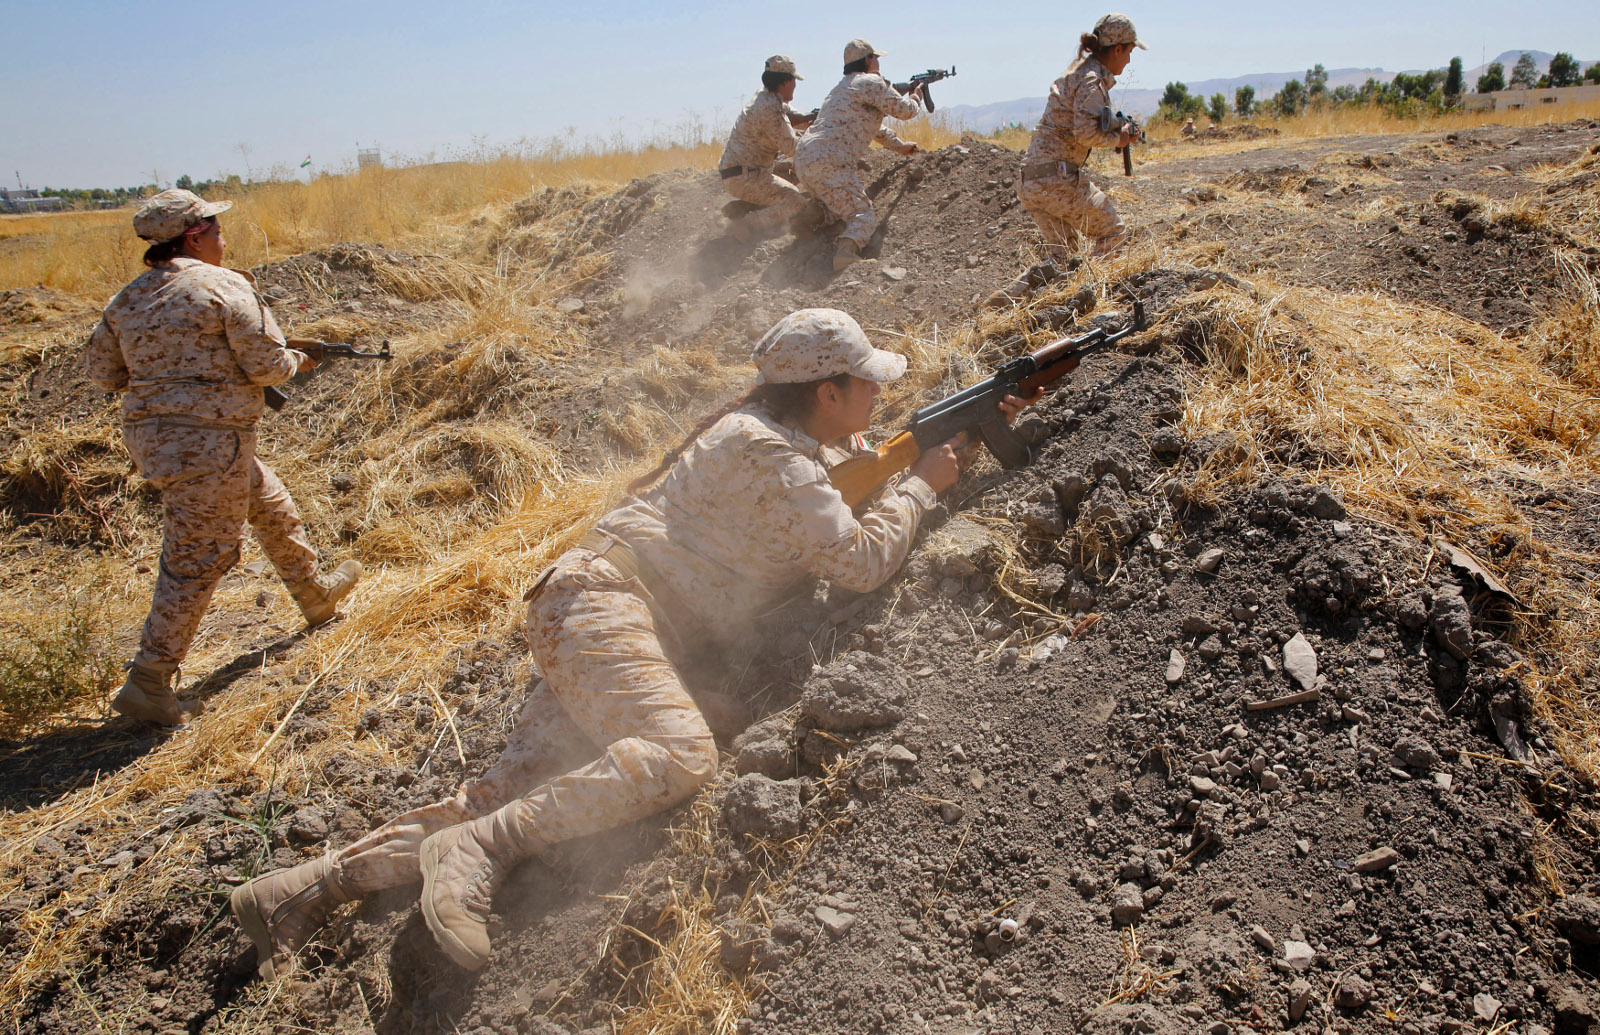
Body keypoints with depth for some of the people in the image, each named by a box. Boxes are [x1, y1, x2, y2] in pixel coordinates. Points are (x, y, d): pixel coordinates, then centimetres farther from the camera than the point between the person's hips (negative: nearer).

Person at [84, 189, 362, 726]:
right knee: (197, 562, -1)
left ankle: (316, 596, 43)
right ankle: (147, 686, 4)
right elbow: (265, 364, -13)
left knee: (271, 505, 25)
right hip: (205, 441, -9)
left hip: (148, 435, 9)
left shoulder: (129, 298, 10)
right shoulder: (225, 287, -12)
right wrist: (295, 359, 8)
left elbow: (100, 369, 13)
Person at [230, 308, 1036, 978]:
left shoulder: (801, 442, 17)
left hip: (593, 616, 9)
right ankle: (478, 849, -22)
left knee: (511, 793, -1)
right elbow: (862, 560, -17)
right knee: (680, 756, -31)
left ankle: (309, 887, 2)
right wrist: (922, 484, 0)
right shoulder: (765, 447, -12)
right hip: (602, 597, -9)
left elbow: (866, 477, 32)